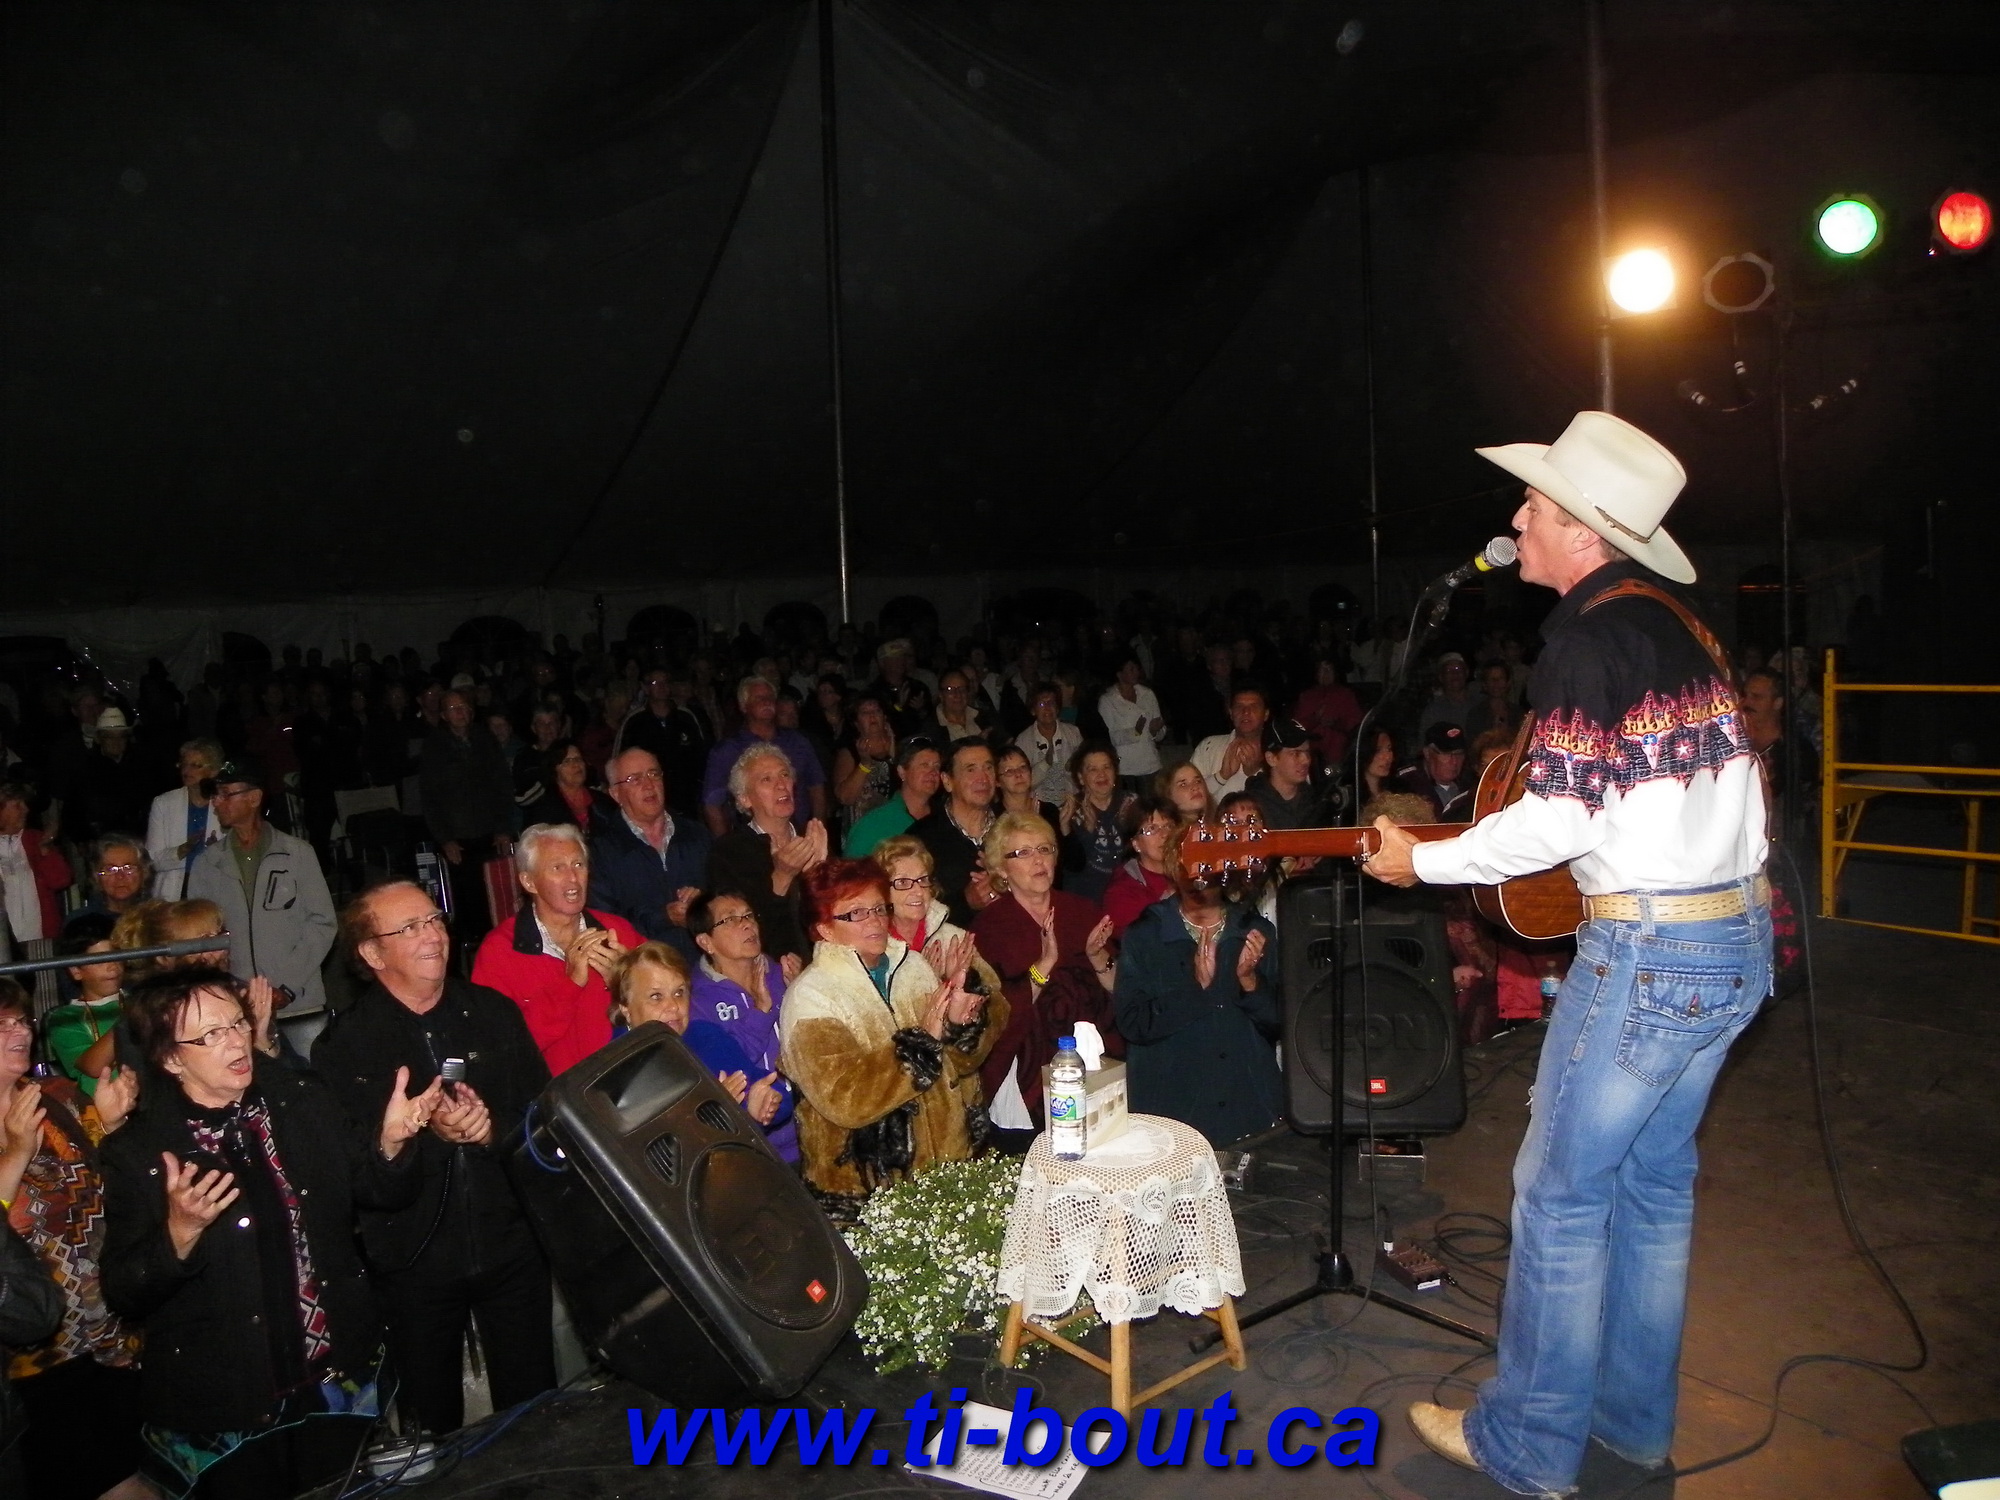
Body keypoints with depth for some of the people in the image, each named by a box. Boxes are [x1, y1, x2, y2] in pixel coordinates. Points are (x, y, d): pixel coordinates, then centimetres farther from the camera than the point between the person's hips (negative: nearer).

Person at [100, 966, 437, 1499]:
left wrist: (391, 1140, -16)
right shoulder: (137, 1152, -11)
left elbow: (381, 1191, 5)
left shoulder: (305, 1103, -3)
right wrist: (181, 1231, -28)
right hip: (224, 1406, -3)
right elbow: (123, 1294, -10)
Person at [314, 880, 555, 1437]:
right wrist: (427, 1132, -27)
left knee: (534, 1402, 14)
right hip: (415, 1260, -2)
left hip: (511, 1246, 2)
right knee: (431, 1417, 16)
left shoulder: (494, 1012, 3)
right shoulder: (343, 1044, -7)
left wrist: (495, 1131, -17)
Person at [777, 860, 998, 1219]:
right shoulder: (809, 997, -9)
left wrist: (960, 1021, -12)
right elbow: (844, 1100, -19)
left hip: (949, 1159, 5)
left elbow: (962, 1062, 9)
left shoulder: (913, 964, 6)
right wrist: (922, 1039, -19)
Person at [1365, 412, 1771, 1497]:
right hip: (1738, 938, 10)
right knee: (1652, 1182, 19)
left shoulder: (1590, 633, -15)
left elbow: (1559, 818, -20)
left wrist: (1422, 861, -9)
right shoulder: (1676, 620, 12)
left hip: (1649, 951, -9)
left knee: (1560, 1190, 3)